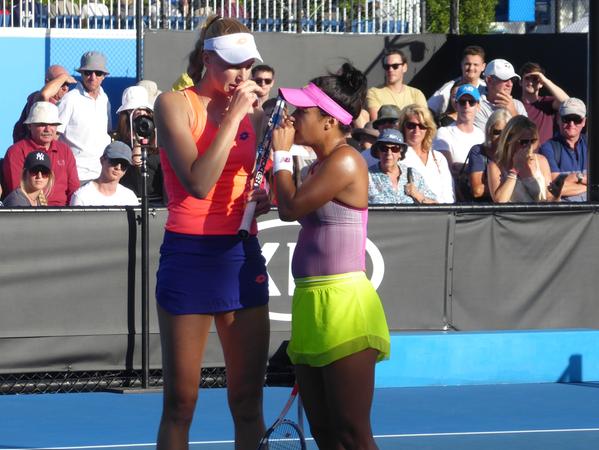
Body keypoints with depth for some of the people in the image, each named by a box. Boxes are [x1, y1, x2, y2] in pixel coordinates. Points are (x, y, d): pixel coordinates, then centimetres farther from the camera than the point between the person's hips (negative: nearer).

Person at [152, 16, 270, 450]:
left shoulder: (254, 114, 9)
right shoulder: (175, 104, -5)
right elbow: (199, 182, -18)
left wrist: (267, 198, -1)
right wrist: (234, 114, -14)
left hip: (242, 255, 4)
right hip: (189, 255, -4)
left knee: (248, 399, 4)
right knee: (180, 402, -1)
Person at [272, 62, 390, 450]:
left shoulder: (345, 161, -13)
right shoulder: (322, 164, 17)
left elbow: (291, 207, -15)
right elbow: (289, 210, 20)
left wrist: (282, 154, -2)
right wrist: (284, 155, 15)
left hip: (342, 305, -10)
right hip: (311, 303, 10)